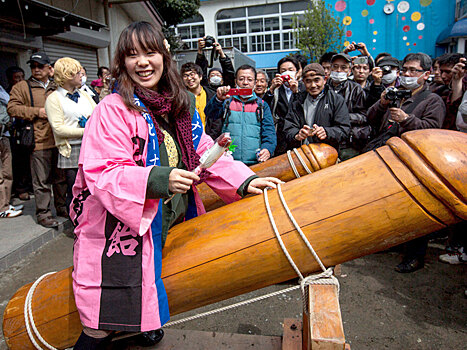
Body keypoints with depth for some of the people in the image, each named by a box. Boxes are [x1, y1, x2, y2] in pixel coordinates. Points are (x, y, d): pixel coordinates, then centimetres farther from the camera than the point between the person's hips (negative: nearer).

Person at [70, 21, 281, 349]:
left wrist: (245, 180, -4)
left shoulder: (182, 106, 6)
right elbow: (101, 174, -20)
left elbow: (204, 152, 8)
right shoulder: (113, 109, -14)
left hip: (171, 226, 6)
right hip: (120, 230, -6)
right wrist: (158, 179, -34)